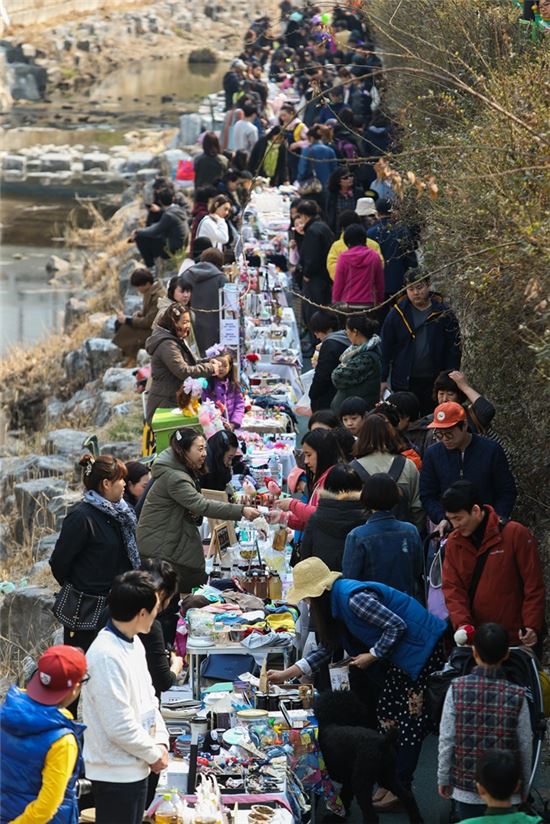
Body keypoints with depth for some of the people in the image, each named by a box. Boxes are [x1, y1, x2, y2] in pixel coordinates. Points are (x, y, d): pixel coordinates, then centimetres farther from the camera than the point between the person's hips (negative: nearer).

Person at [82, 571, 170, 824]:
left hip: (135, 766, 9)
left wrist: (161, 742, 2)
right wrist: (154, 755, -12)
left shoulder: (133, 642, 5)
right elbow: (120, 726, -25)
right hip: (115, 772, -9)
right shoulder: (107, 656, -26)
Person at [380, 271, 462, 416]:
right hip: (405, 382, 0)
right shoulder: (397, 314, -1)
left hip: (434, 382, 0)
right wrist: (383, 379, -1)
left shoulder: (443, 313, -2)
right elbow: (386, 348, 2)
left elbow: (454, 349, 0)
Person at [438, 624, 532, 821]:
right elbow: (525, 745, -2)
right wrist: (524, 783, 12)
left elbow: (446, 740, -6)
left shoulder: (457, 689, -10)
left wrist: (443, 778, 6)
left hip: (466, 784, 0)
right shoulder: (516, 696, -10)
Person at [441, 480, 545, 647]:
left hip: (516, 639, -3)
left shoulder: (516, 534, -9)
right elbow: (452, 588, 0)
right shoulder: (453, 542, 4)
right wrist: (461, 624, -16)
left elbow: (533, 586, -7)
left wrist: (532, 627, -15)